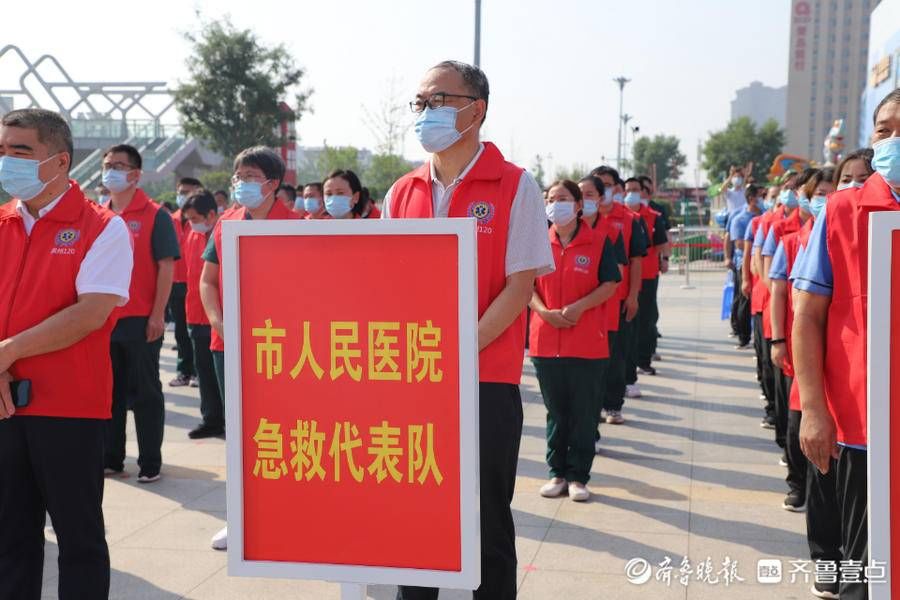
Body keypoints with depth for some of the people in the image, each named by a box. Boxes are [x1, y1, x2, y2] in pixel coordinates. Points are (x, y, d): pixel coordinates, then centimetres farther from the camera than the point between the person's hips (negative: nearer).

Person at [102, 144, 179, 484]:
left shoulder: (155, 216, -5)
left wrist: (157, 314, -15)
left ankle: (150, 463, 10)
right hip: (103, 319, 5)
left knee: (145, 392, 3)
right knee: (109, 390, 12)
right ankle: (111, 458, 23)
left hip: (140, 320, -5)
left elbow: (166, 267, -9)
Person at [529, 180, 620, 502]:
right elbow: (527, 284, 4)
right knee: (556, 411, 11)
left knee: (584, 413, 4)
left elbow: (610, 285, -4)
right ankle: (558, 472, 23)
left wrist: (578, 307, -17)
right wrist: (544, 311, -13)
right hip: (546, 341, 2)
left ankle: (578, 476, 15)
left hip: (588, 342, -2)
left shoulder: (598, 240, -1)